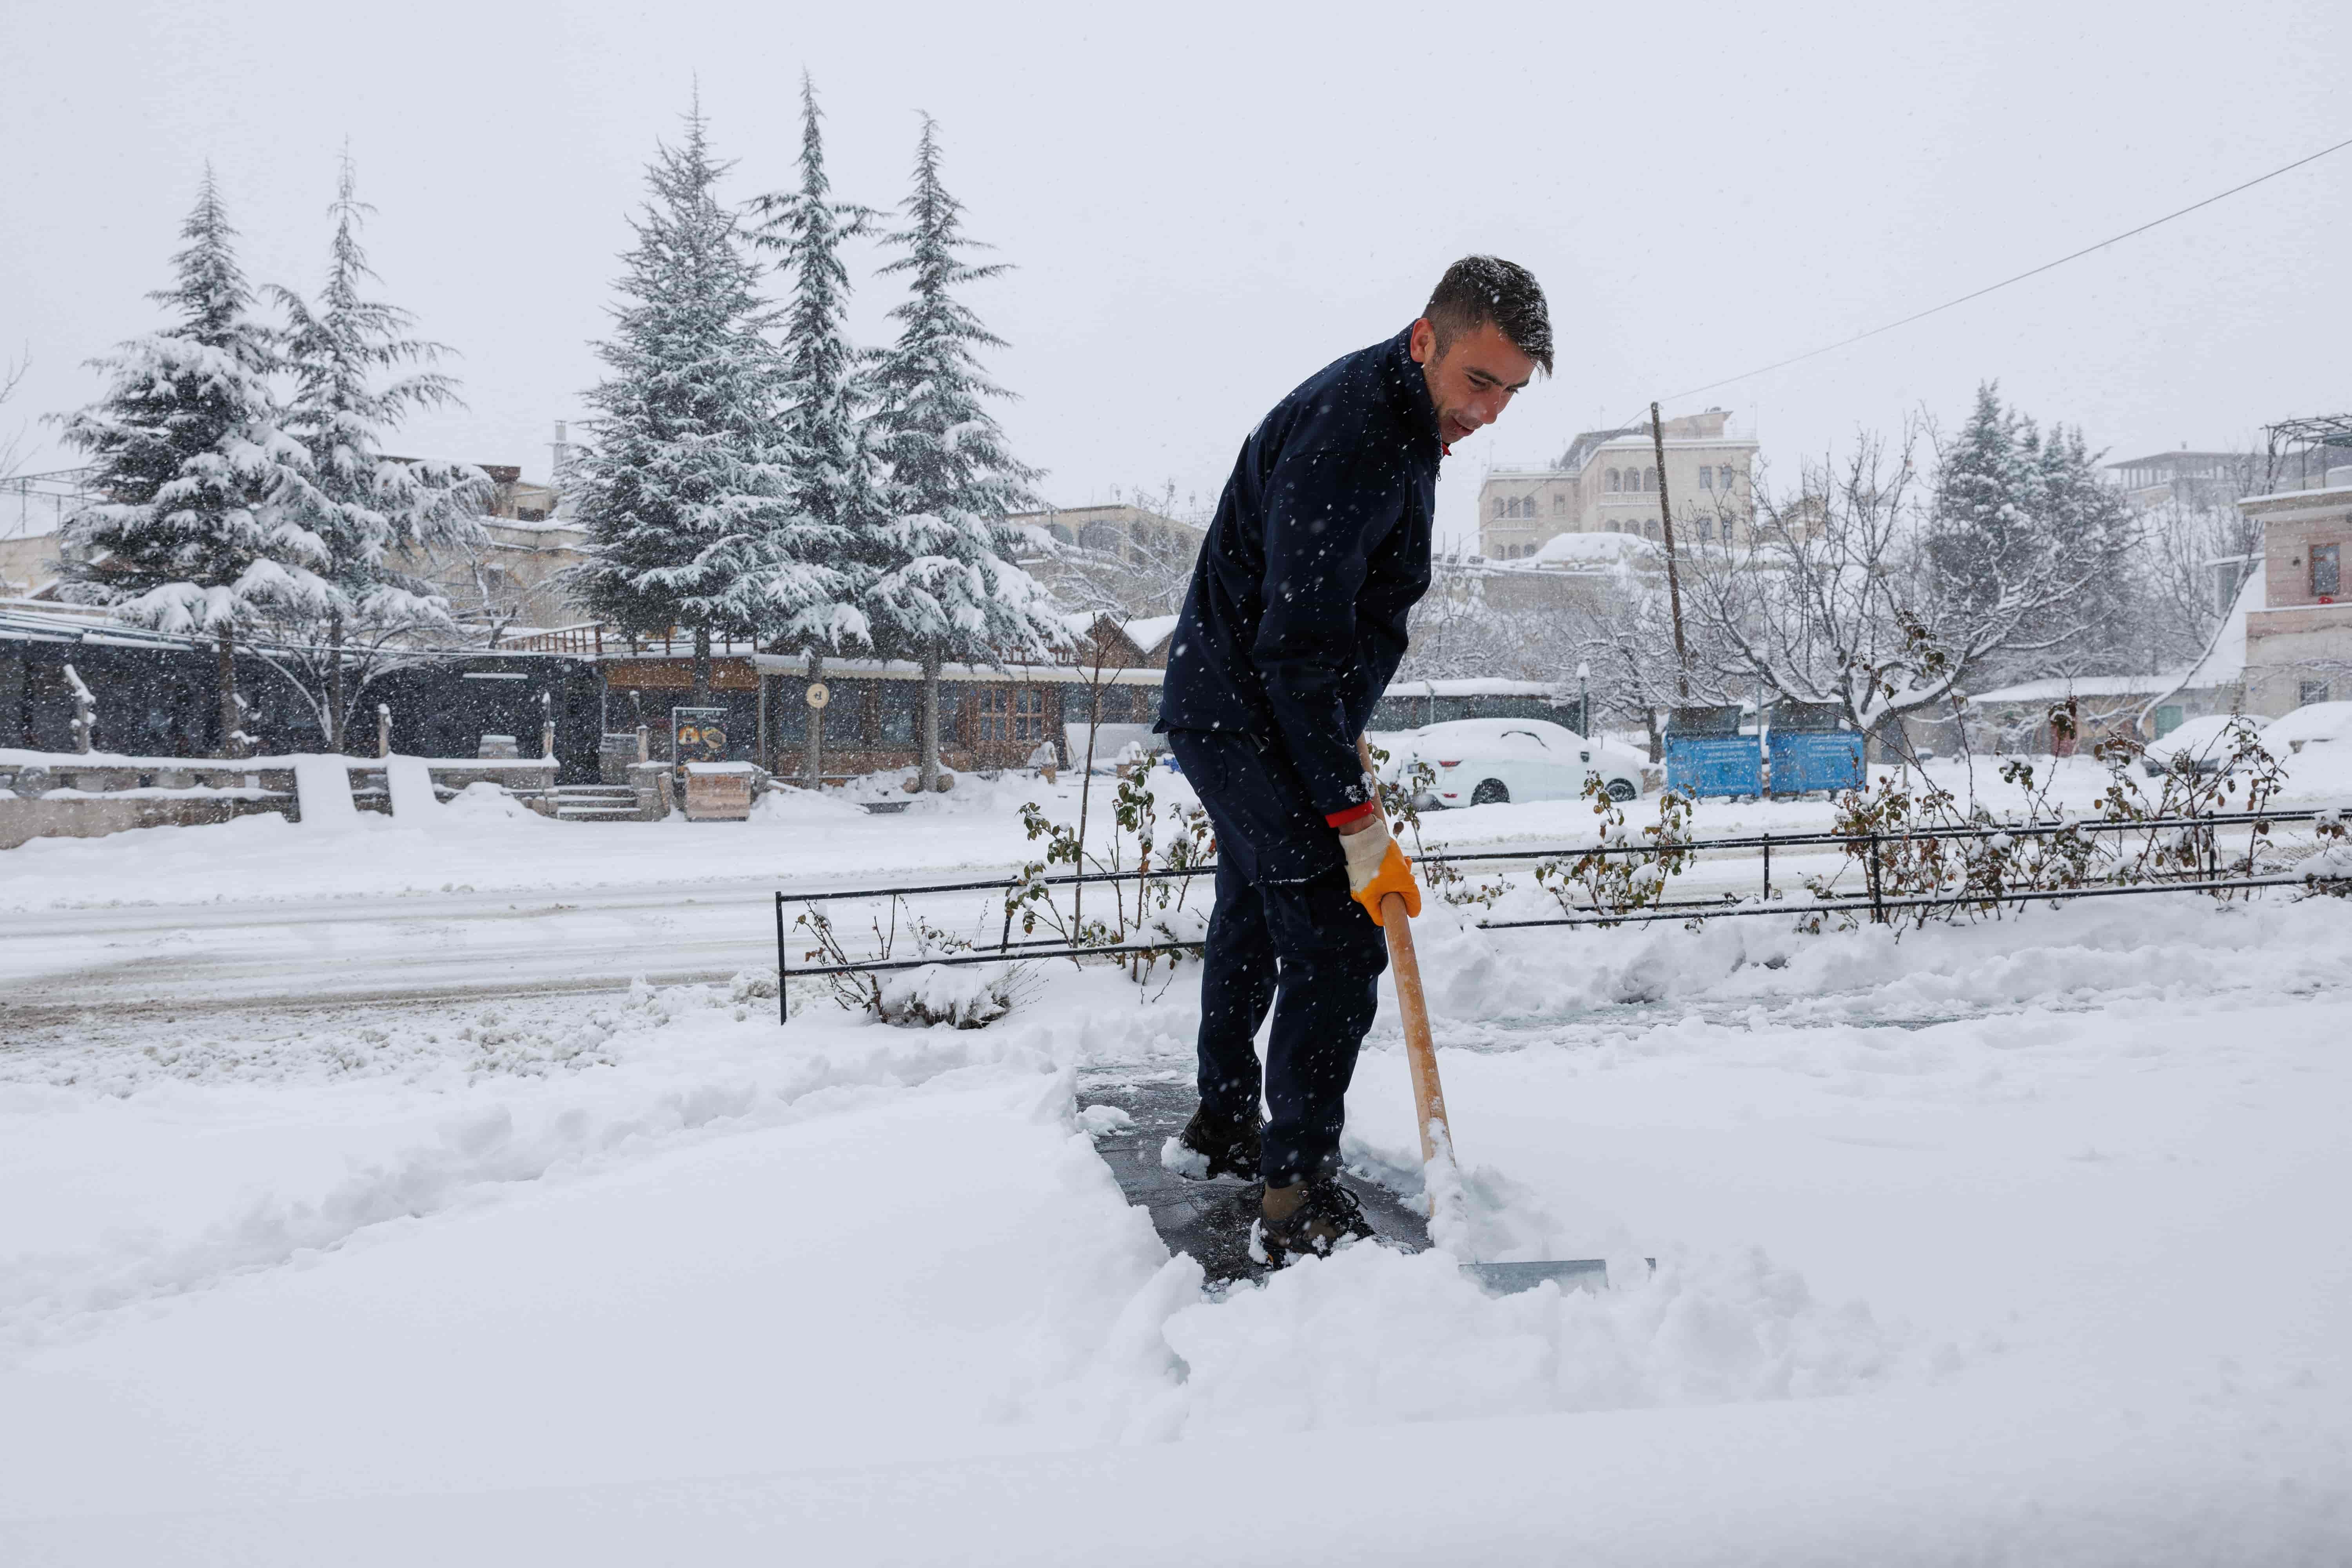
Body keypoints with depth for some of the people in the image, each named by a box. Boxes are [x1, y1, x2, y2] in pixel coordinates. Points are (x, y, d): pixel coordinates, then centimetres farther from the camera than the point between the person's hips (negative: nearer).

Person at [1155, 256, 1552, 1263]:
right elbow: (1295, 651, -30)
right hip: (1245, 718, -11)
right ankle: (1294, 1198, -9)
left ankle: (1223, 1124, 39)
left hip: (1234, 711, 11)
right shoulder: (1344, 440, -27)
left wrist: (1345, 729, 20)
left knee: (1255, 917, 22)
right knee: (1336, 943, -14)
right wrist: (1354, 818, -30)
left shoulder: (1405, 417, 5)